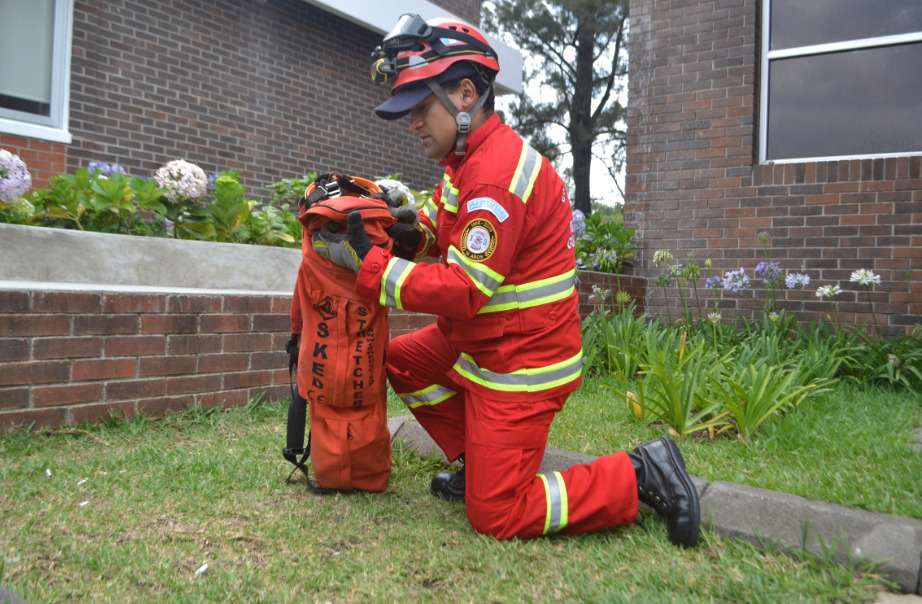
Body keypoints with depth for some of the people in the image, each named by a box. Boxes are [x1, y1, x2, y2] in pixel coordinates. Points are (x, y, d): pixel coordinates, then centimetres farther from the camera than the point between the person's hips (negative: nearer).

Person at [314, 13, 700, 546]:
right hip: (482, 340, 10)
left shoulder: (496, 174, -26)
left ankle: (640, 476, 5)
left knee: (497, 516, -3)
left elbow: (462, 290, -26)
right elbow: (443, 228, 16)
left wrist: (367, 263, -22)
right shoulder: (474, 158, 6)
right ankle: (479, 463, 21)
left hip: (520, 362, -10)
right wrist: (405, 232, -6)